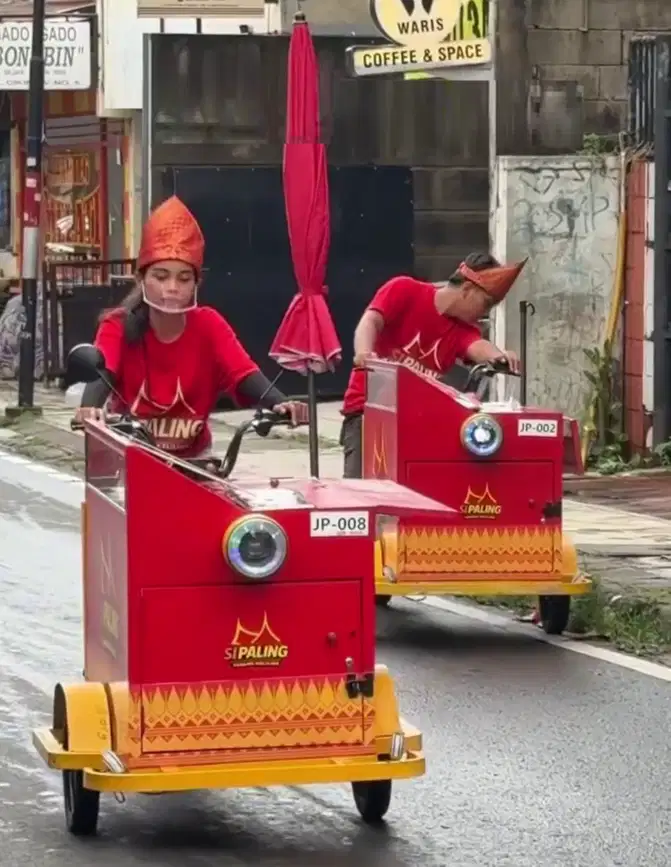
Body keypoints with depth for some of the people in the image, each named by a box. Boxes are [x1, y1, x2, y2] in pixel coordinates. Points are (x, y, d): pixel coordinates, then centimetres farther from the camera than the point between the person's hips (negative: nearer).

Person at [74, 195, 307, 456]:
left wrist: (280, 404, -45)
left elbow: (245, 374, -23)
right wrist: (90, 408, -56)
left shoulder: (209, 326, -11)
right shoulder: (119, 326, -15)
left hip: (191, 458, 1)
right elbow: (101, 373, -33)